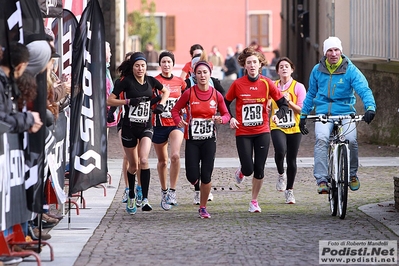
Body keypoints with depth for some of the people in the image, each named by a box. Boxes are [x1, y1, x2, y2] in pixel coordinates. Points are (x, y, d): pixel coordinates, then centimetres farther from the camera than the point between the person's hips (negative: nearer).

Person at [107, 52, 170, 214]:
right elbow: (110, 100, -8)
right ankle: (131, 196, 32)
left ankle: (145, 199, -23)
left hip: (146, 127, 1)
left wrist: (161, 104, 5)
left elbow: (166, 91, 23)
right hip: (129, 127, -1)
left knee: (144, 160, -20)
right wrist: (128, 101, -19)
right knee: (133, 166, 8)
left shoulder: (150, 81, 4)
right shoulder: (127, 81, -6)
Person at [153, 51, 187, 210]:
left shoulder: (180, 82, 5)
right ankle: (164, 191, 28)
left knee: (175, 155, -21)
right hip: (159, 124, 0)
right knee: (162, 161, 10)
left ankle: (172, 191, -14)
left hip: (176, 124, 0)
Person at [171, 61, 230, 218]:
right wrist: (178, 121, -18)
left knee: (206, 177, -3)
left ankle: (203, 208, 13)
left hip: (209, 140, 1)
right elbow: (175, 109, 2)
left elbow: (226, 114, 9)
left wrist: (221, 119, -14)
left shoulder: (217, 95, -1)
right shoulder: (189, 93, -6)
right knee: (192, 178, -7)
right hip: (192, 140, -1)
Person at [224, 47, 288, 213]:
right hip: (243, 133, -1)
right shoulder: (237, 84, -5)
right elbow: (225, 103, 8)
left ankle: (254, 201, 17)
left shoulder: (267, 83, -3)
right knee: (248, 169, -7)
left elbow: (283, 104, 2)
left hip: (262, 132, 1)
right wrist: (230, 119, -8)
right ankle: (241, 172, 32)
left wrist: (278, 116, -17)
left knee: (259, 169, 0)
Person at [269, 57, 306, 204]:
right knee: (280, 151, -27)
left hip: (294, 128, 0)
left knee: (292, 160, 4)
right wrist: (269, 115, -3)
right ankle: (280, 175, 1)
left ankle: (289, 190, 20)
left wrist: (289, 101, -16)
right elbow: (267, 106, 19)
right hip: (277, 127, 0)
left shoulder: (298, 87, 0)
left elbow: (302, 110, -3)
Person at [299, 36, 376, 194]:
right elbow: (311, 94, 20)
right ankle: (321, 180, -29)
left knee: (351, 140, -24)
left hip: (345, 112, -1)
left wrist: (370, 107, -31)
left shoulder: (350, 70, -2)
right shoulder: (317, 70, 7)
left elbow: (364, 90, -13)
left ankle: (352, 174, 2)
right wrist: (303, 116, 20)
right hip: (323, 114, 1)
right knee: (321, 139, -27)